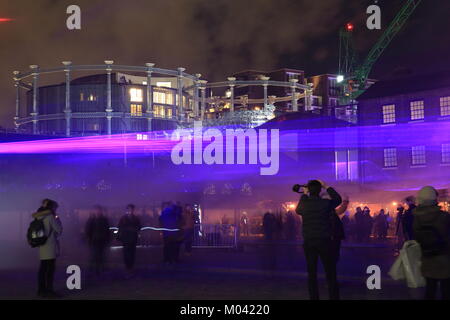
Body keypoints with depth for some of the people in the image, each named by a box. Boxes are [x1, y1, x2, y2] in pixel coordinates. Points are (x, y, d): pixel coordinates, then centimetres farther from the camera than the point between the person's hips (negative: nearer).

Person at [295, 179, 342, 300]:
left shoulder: (303, 204, -1)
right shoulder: (326, 203, -6)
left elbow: (297, 210, 23)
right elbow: (338, 199, 14)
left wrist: (304, 195, 26)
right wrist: (326, 187, 20)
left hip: (308, 242, 2)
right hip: (325, 241, -2)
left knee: (312, 274, 8)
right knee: (331, 275, 3)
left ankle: (314, 297, 8)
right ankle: (334, 297, 2)